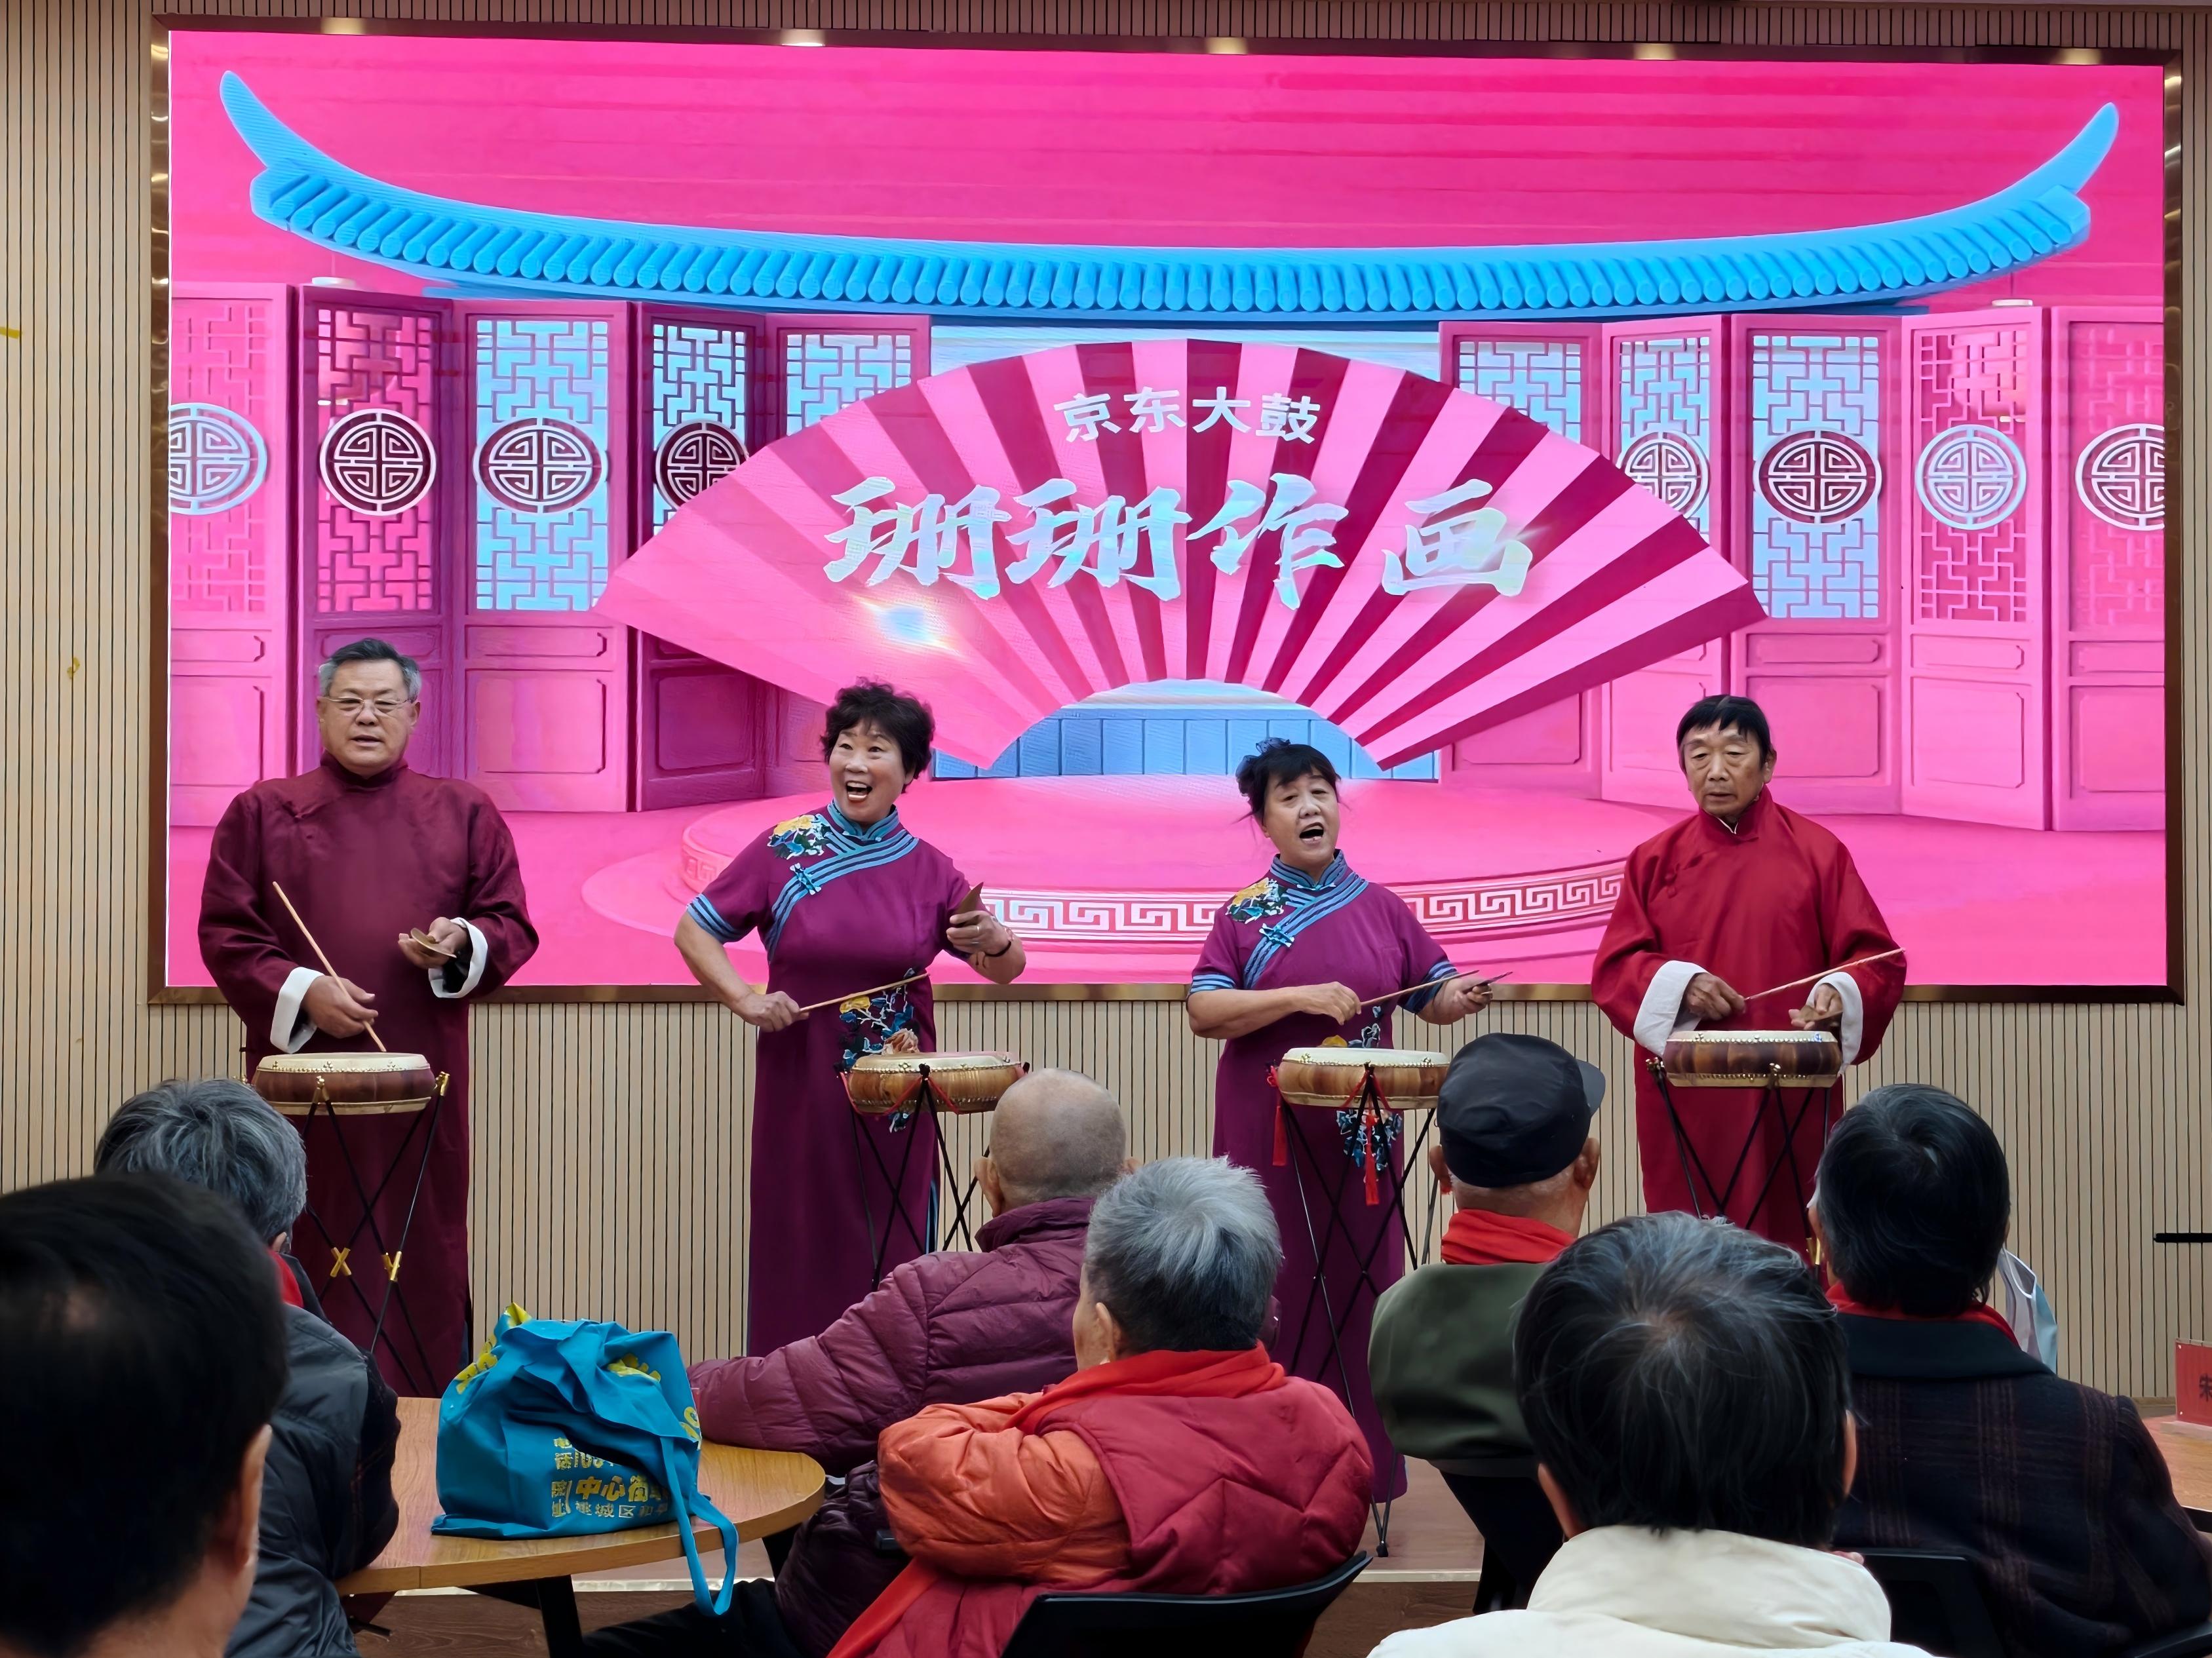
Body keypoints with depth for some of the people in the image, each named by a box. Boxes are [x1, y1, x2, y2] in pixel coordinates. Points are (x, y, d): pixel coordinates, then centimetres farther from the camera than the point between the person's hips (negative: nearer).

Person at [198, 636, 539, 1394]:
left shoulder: (464, 813, 10)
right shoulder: (263, 812, 7)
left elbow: (512, 926, 9)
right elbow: (224, 933, 3)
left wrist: (462, 944, -12)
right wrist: (300, 991, -12)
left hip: (422, 1072, 1)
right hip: (302, 1064, -1)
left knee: (422, 1246, 2)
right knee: (310, 1244, 1)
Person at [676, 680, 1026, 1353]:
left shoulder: (929, 870, 3)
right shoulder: (781, 851, -2)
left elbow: (1006, 970, 6)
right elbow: (694, 931, 3)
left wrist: (992, 937, -17)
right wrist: (743, 999, -12)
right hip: (802, 1091, -1)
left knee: (891, 1256, 6)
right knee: (802, 1249, 3)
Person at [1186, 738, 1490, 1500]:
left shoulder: (1382, 908, 9)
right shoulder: (1243, 913, 2)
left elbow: (1433, 995, 9)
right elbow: (1204, 1011, -8)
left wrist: (1459, 998, -14)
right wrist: (1301, 997, -19)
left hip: (1361, 1134, 2)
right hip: (1268, 1134, -2)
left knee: (1360, 1287, 4)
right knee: (1278, 1288, 0)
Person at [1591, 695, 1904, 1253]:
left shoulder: (1818, 853, 2)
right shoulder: (1655, 860, 7)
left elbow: (1877, 961, 1)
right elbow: (1614, 968, 5)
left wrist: (1839, 995, -21)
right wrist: (1678, 984, -14)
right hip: (1685, 1100, 1)